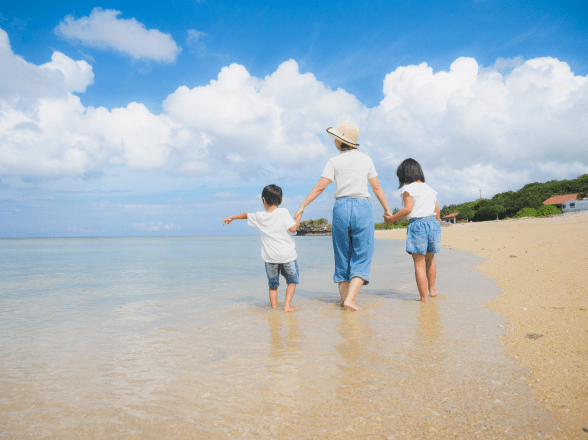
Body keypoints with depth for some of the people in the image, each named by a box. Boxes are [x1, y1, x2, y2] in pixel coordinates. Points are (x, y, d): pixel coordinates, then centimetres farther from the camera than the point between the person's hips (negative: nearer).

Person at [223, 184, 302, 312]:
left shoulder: (259, 216, 4)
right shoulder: (283, 212, -6)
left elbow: (245, 215, 23)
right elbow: (293, 229, -13)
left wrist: (231, 218, 40)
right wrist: (298, 217, 7)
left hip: (270, 257, 2)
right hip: (287, 254, -2)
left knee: (273, 284, 20)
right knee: (292, 280, 17)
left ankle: (274, 306, 13)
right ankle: (287, 305, 5)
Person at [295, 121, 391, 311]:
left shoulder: (334, 161, 2)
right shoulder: (366, 159, 7)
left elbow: (320, 187, -4)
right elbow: (376, 187, 9)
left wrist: (302, 206, 2)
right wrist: (387, 208, 19)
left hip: (341, 207, 1)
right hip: (362, 207, 0)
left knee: (342, 256, 12)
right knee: (362, 257, 1)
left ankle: (344, 298, 18)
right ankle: (350, 298, -13)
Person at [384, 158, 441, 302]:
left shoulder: (408, 189, -4)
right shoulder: (430, 189, 16)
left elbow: (408, 209, -16)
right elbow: (437, 212, 16)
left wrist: (391, 218, -6)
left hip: (417, 225, -6)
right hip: (433, 224, 6)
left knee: (419, 263, 0)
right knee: (430, 259, 24)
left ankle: (424, 296, 3)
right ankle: (432, 290, 33)